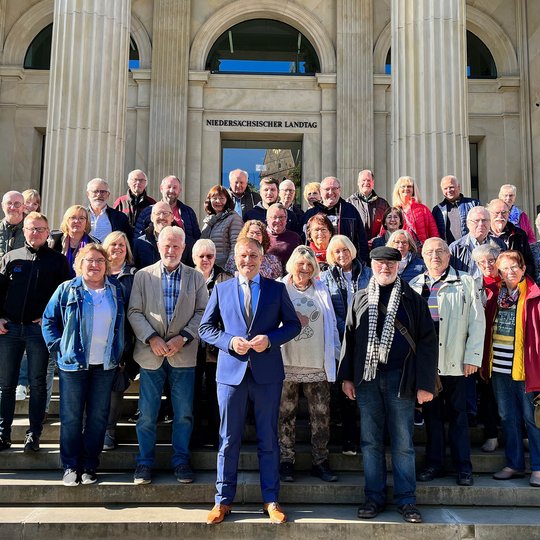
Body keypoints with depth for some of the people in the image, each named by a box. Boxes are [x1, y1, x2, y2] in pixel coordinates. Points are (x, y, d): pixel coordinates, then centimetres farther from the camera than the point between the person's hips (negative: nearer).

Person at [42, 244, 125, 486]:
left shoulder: (116, 290, 6)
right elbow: (48, 320, 5)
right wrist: (58, 347, -5)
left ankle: (89, 466, 19)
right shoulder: (67, 289, 0)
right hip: (73, 364, -2)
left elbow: (122, 325, 12)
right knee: (71, 418, 4)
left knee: (98, 418, 7)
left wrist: (119, 352, 3)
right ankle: (70, 467, 16)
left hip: (105, 365, 2)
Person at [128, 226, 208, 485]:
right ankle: (144, 462, 20)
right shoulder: (143, 276, 5)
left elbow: (202, 312, 2)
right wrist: (152, 338, -13)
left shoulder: (196, 277, 7)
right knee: (147, 413, 5)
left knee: (184, 413, 7)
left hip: (183, 355, 1)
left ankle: (180, 461, 21)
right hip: (151, 354, 0)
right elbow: (134, 312, 0)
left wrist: (182, 338, -11)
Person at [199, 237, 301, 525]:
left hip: (267, 372, 0)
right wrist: (230, 341, -11)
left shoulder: (277, 289, 5)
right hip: (231, 371, 1)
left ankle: (271, 500, 21)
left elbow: (293, 324, 5)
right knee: (228, 439, 8)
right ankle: (223, 499, 22)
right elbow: (206, 327, 7)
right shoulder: (221, 289, 7)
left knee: (268, 439, 8)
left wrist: (270, 339, -12)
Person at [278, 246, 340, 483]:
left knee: (321, 415, 4)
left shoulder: (321, 290, 12)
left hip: (317, 365, 2)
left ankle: (320, 462, 16)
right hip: (287, 363, -2)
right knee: (286, 415, 6)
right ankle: (286, 461, 18)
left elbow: (331, 324, 14)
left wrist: (337, 353, 11)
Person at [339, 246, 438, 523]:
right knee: (370, 441, 8)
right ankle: (374, 497, 20)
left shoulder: (412, 299, 3)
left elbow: (427, 342, 0)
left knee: (402, 443, 5)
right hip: (366, 379, 2)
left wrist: (425, 384, -6)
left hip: (400, 379, -2)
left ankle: (406, 499, 17)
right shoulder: (360, 299, 10)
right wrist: (346, 376, 4)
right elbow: (349, 338, 11)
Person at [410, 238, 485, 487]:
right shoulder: (414, 286, 8)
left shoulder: (465, 283, 2)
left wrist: (473, 357, -6)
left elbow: (477, 322, 0)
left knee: (458, 414, 6)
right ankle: (434, 464, 21)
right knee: (431, 414, 10)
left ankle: (463, 467, 15)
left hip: (455, 362, -2)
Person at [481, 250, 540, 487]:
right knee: (508, 418, 13)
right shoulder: (496, 298, 9)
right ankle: (514, 465, 25)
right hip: (500, 369, 5)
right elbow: (486, 329, 14)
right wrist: (485, 364, 9)